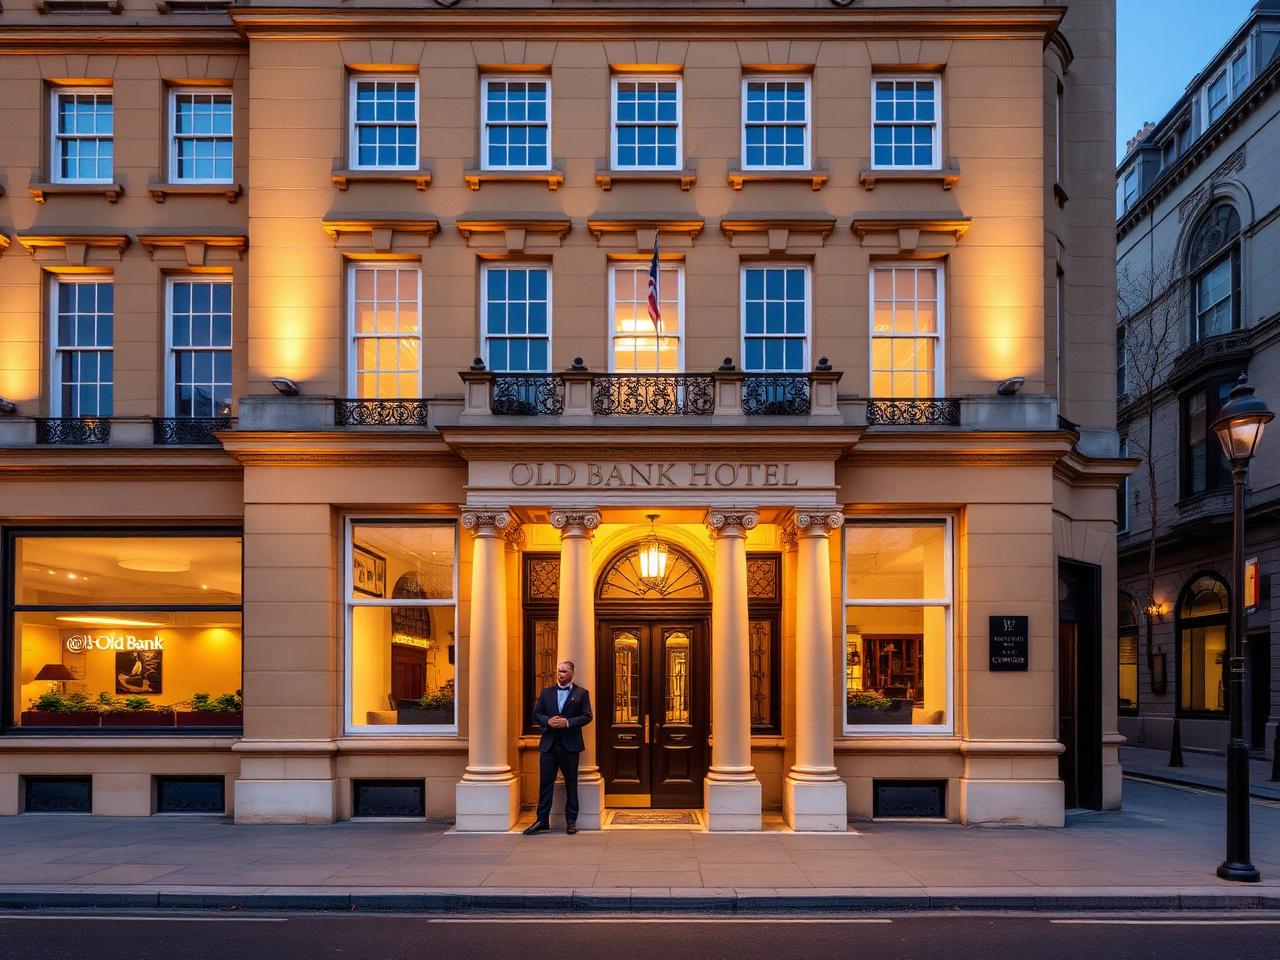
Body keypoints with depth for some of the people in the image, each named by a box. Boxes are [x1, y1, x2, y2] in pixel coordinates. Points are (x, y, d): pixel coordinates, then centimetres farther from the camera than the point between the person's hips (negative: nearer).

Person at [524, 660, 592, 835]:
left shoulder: (581, 693, 3)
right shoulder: (546, 692, 11)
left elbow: (587, 716, -4)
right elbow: (536, 714, 9)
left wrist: (568, 722, -17)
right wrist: (548, 721, -10)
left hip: (570, 744, -2)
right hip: (549, 744, 2)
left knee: (571, 783, 5)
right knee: (545, 782, 2)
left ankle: (571, 821, 13)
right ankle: (542, 819, 7)